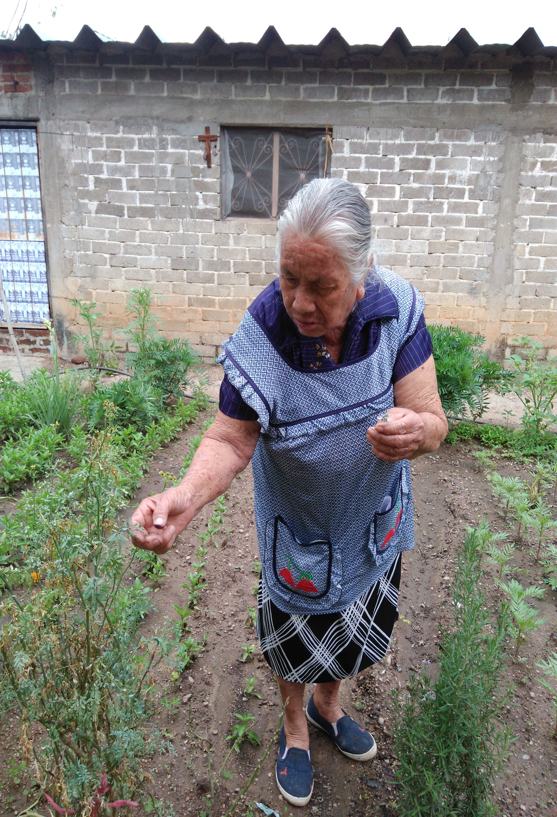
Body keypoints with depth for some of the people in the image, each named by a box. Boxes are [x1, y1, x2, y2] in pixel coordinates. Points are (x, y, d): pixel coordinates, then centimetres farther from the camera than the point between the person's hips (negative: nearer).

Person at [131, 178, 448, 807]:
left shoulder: (397, 311, -24)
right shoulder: (260, 337, -28)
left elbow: (432, 419, -21)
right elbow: (230, 441, -21)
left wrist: (416, 431, -46)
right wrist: (185, 496, -41)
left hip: (374, 521, 3)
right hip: (298, 526, -2)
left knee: (354, 624, 26)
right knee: (296, 636, 19)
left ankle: (328, 706, 61)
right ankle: (295, 727, 56)